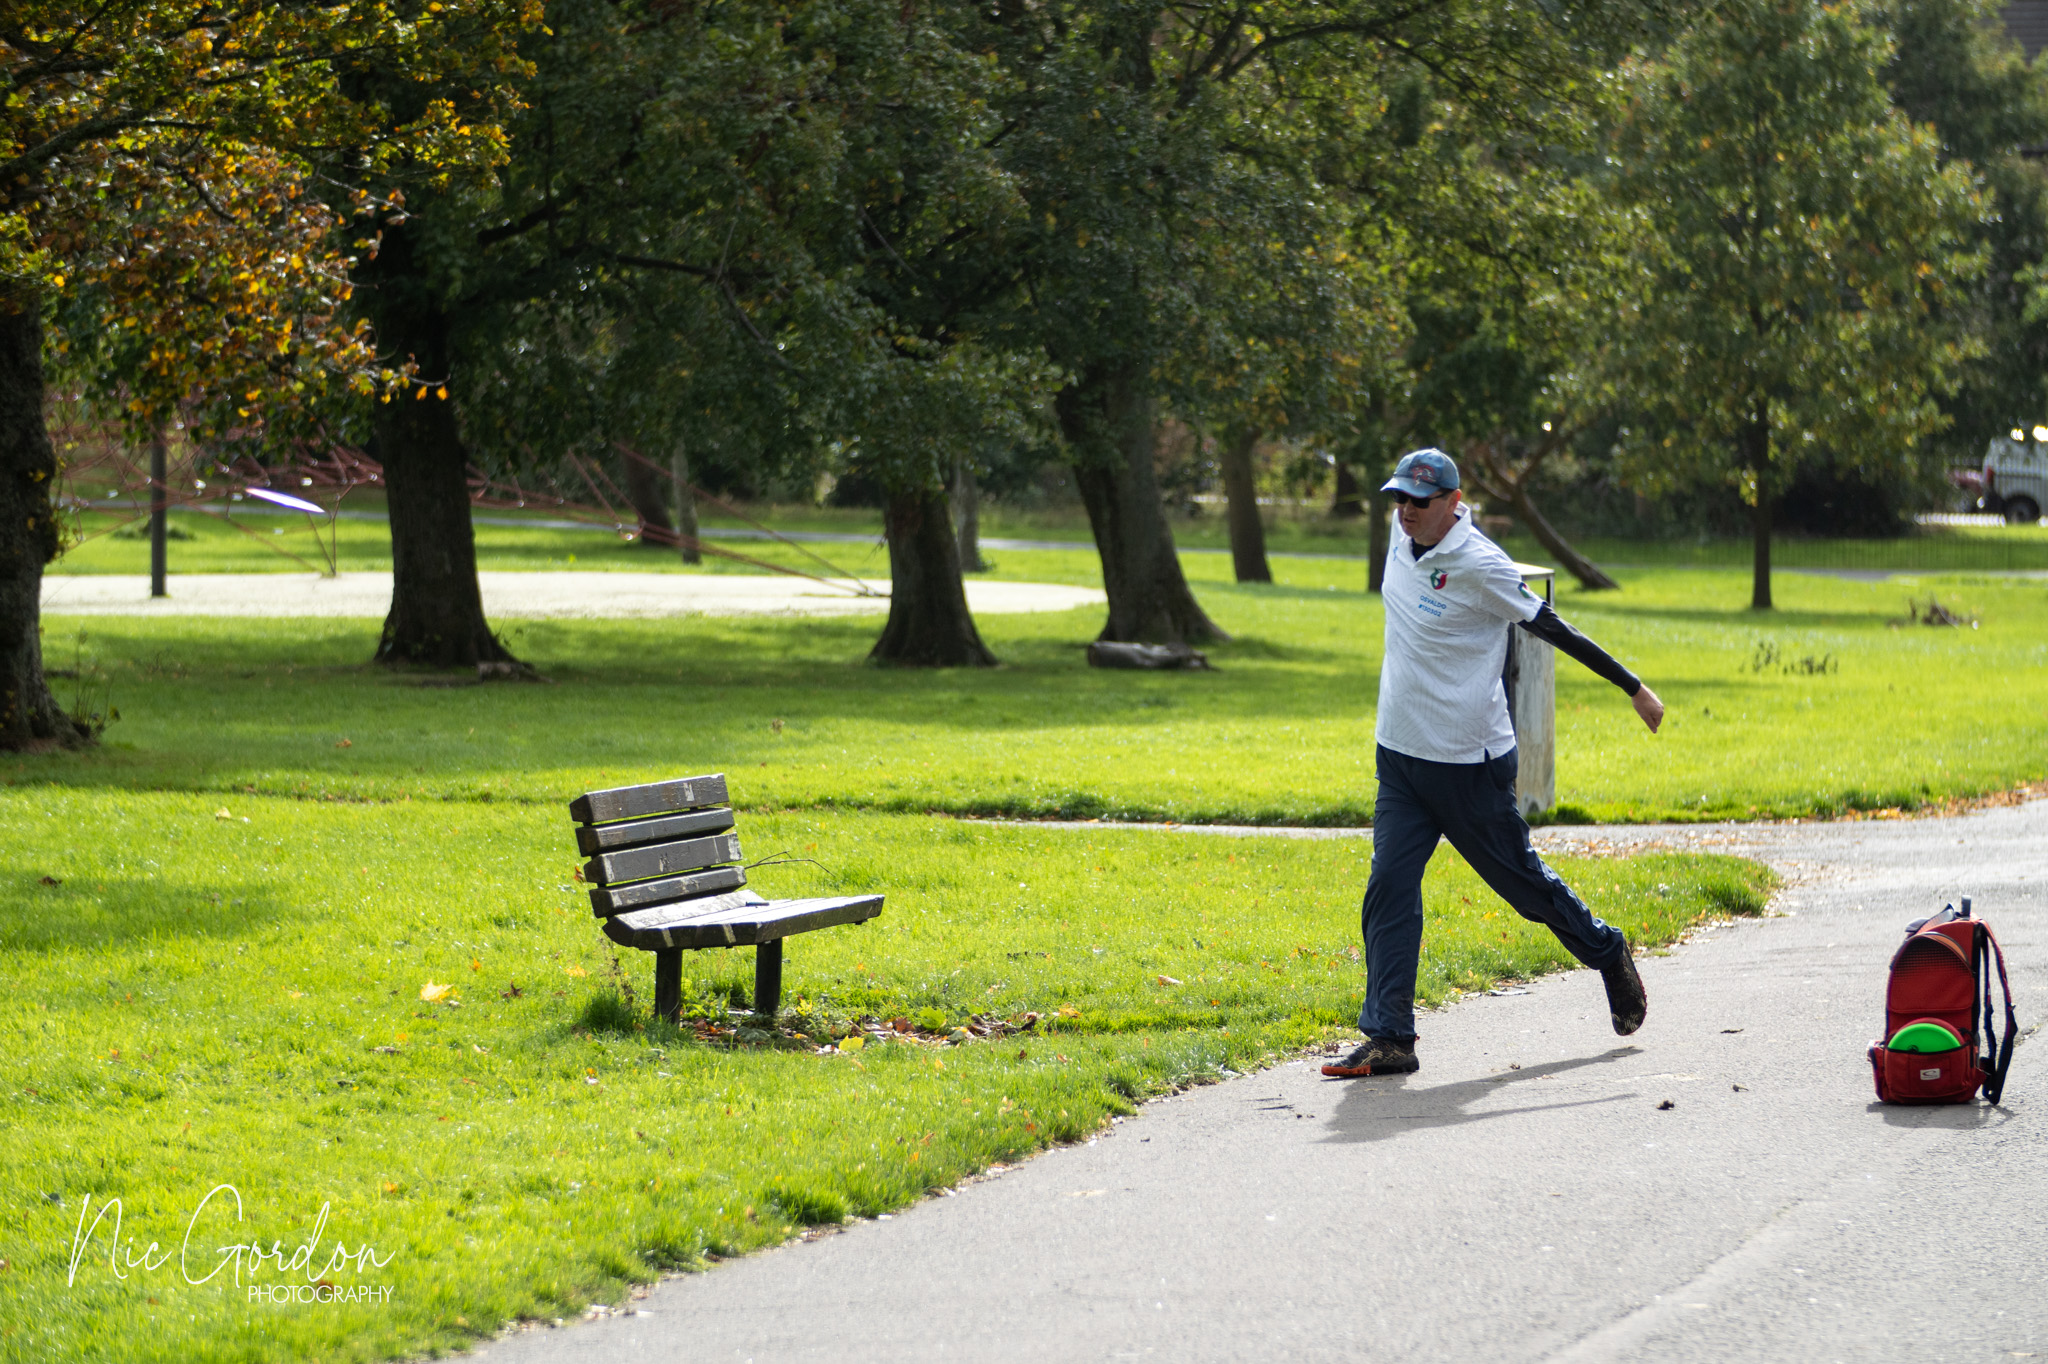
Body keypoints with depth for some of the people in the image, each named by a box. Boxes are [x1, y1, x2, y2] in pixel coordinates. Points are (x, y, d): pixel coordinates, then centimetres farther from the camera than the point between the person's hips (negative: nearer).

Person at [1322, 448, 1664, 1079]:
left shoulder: (1479, 565, -20)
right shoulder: (1403, 535, 0)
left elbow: (1554, 630, -15)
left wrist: (1634, 688, -11)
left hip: (1470, 762, -6)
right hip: (1399, 756, 6)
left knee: (1522, 880, 7)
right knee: (1388, 889, -5)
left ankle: (1609, 955, 34)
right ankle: (1388, 1039, -7)